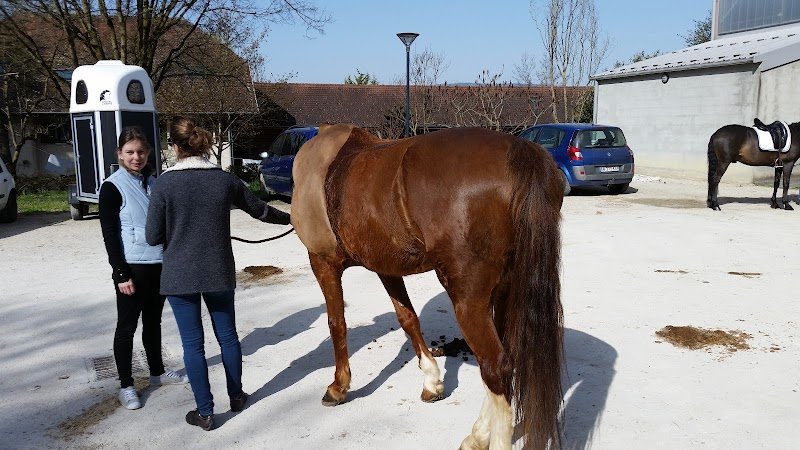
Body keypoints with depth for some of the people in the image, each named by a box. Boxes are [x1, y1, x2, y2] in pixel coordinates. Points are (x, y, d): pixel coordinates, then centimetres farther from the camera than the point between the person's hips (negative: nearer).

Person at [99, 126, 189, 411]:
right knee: (127, 326, 4)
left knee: (153, 321, 18)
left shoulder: (153, 182, 9)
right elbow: (109, 234, -12)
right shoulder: (112, 187, -9)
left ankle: (157, 372, 32)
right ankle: (126, 385, 15)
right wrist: (121, 273, -16)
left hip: (159, 265, 6)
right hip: (132, 268, -6)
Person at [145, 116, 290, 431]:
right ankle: (236, 396, 34)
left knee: (193, 343, 7)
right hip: (219, 273, 3)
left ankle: (205, 412, 16)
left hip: (180, 275, -3)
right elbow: (260, 211, 10)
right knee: (228, 335, 18)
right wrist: (289, 218, 28)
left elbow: (153, 237, -8)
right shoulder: (225, 180, -3)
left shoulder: (165, 183, -12)